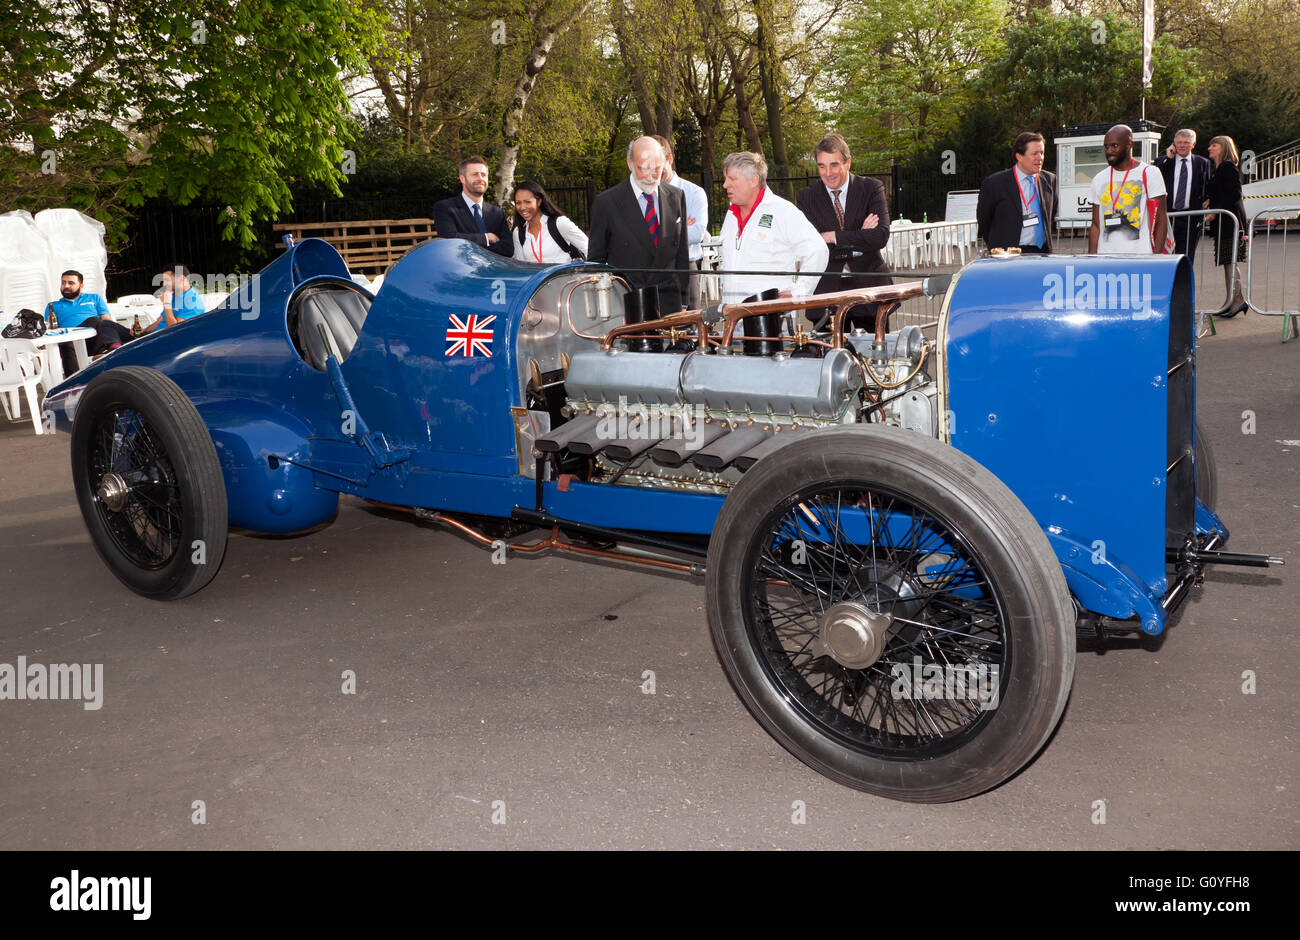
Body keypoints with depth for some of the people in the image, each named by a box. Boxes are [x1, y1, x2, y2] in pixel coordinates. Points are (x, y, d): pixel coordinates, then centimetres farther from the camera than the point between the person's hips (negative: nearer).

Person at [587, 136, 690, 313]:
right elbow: (595, 259, 3)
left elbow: (682, 253, 13)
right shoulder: (606, 202, -3)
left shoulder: (676, 197, 8)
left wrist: (682, 298, 9)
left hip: (668, 303, 3)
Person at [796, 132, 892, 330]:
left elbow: (881, 236, -12)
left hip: (869, 286, 0)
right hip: (827, 290, 0)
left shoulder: (871, 188, 2)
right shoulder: (806, 197, 3)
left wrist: (834, 237, -14)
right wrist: (859, 237, -12)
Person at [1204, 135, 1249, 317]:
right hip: (1222, 220, 10)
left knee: (1230, 260, -10)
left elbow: (1234, 195, -17)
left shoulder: (1228, 167, -10)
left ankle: (1238, 299, -9)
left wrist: (1215, 212, -17)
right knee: (1227, 261, 9)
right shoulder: (1217, 169, 18)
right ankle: (1231, 301, 11)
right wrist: (1209, 201, 6)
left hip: (1230, 219, -10)